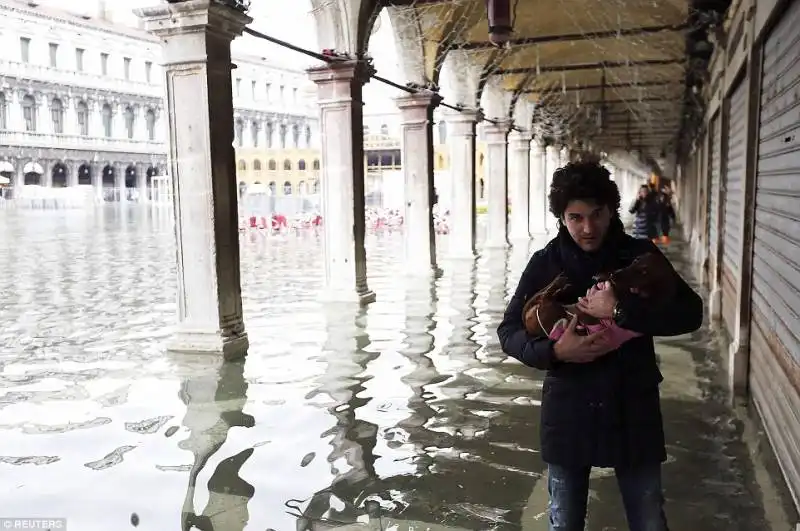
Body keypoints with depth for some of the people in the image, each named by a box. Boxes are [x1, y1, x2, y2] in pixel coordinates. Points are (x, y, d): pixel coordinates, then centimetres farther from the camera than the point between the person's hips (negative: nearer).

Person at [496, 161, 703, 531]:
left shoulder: (641, 256, -4)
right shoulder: (545, 264, -4)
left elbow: (691, 313, -13)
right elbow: (509, 331, -2)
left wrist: (621, 310, -25)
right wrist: (553, 351, -21)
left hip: (633, 411, 0)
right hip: (568, 413, 0)